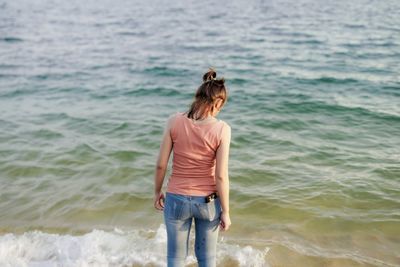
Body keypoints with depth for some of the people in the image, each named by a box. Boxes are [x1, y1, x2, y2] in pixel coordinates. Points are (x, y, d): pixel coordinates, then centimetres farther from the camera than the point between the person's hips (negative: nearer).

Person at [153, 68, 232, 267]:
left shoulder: (174, 121, -13)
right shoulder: (222, 129, -16)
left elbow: (161, 164, -8)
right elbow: (221, 176, -14)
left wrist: (157, 192, 9)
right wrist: (225, 212, -3)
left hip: (177, 199, 0)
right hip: (208, 202, 0)